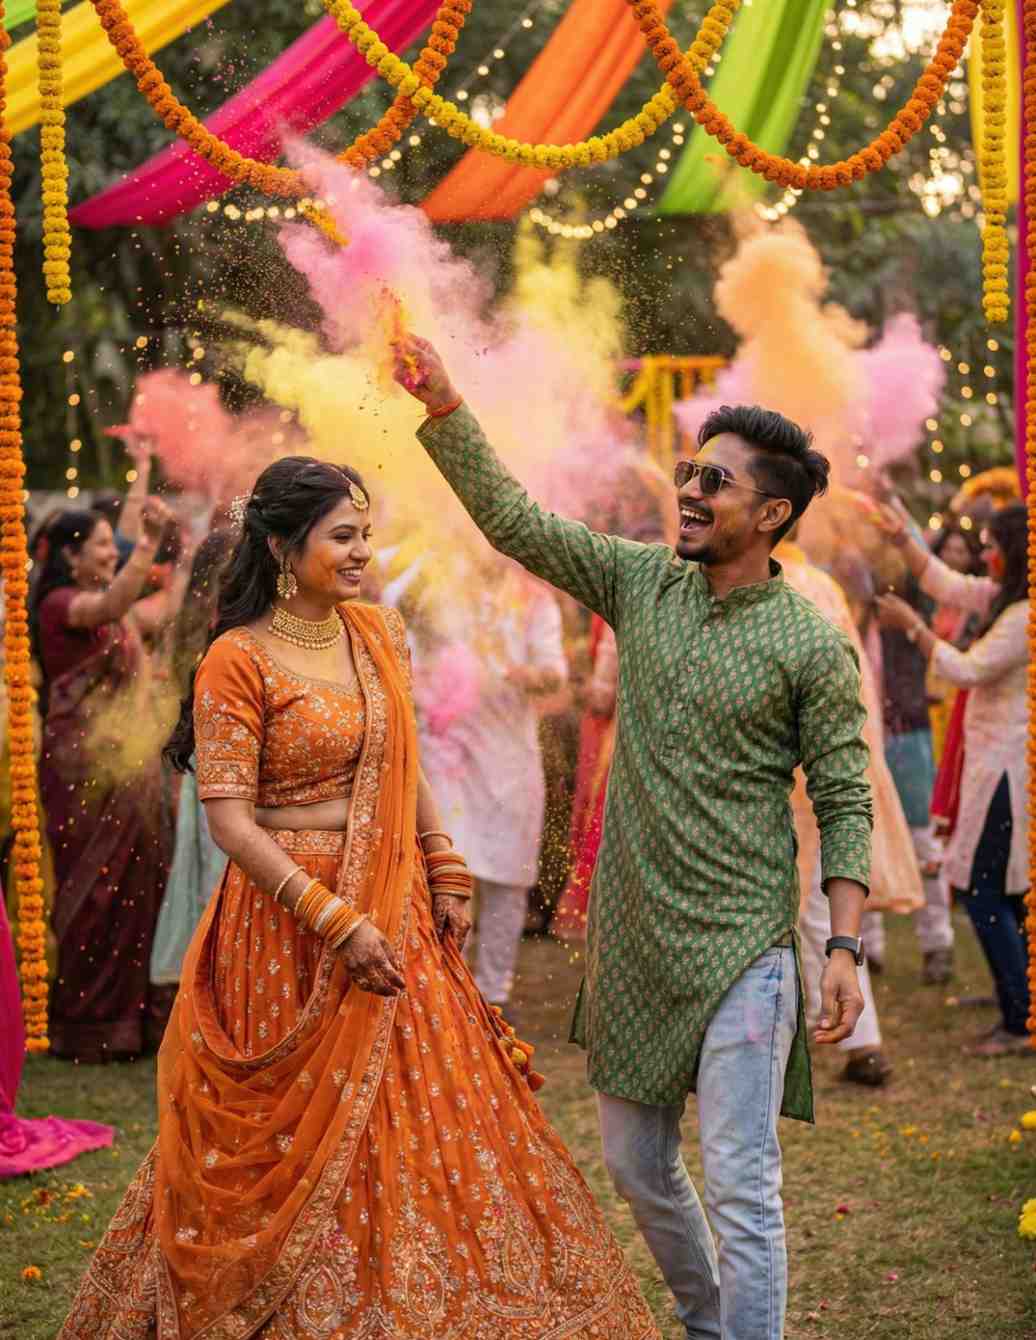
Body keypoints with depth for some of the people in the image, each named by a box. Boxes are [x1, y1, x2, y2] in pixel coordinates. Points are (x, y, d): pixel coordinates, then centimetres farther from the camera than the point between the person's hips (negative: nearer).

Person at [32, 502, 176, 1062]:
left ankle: (128, 1013, 15)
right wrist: (149, 542, -42)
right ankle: (87, 1022, 3)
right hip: (86, 770, -8)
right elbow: (112, 606, -34)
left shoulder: (106, 606, 17)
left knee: (132, 887, 8)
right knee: (95, 890, -4)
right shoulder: (60, 604, -11)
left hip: (126, 767, 8)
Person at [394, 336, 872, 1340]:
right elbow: (513, 521, 2)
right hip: (630, 938, 6)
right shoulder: (642, 583, 4)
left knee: (740, 1186, -6)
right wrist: (441, 404, -9)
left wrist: (845, 945, -13)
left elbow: (844, 800, -6)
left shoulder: (812, 646, -8)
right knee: (635, 1166, 18)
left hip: (740, 951, -6)